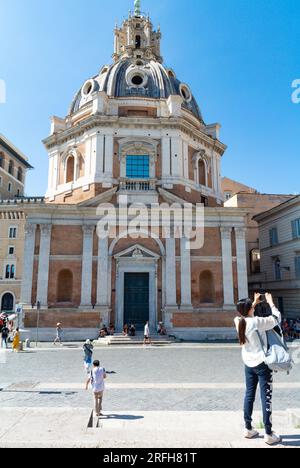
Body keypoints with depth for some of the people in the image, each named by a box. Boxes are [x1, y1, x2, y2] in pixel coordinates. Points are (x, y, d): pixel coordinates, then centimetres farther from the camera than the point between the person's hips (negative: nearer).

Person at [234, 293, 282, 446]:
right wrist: (270, 302, 2)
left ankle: (248, 429, 25)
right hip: (262, 364, -6)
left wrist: (255, 302, 21)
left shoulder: (238, 321, -4)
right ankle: (269, 434, 11)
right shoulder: (257, 322, -21)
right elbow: (277, 318, -9)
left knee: (249, 395, 15)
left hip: (248, 364, 6)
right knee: (266, 398, 3)